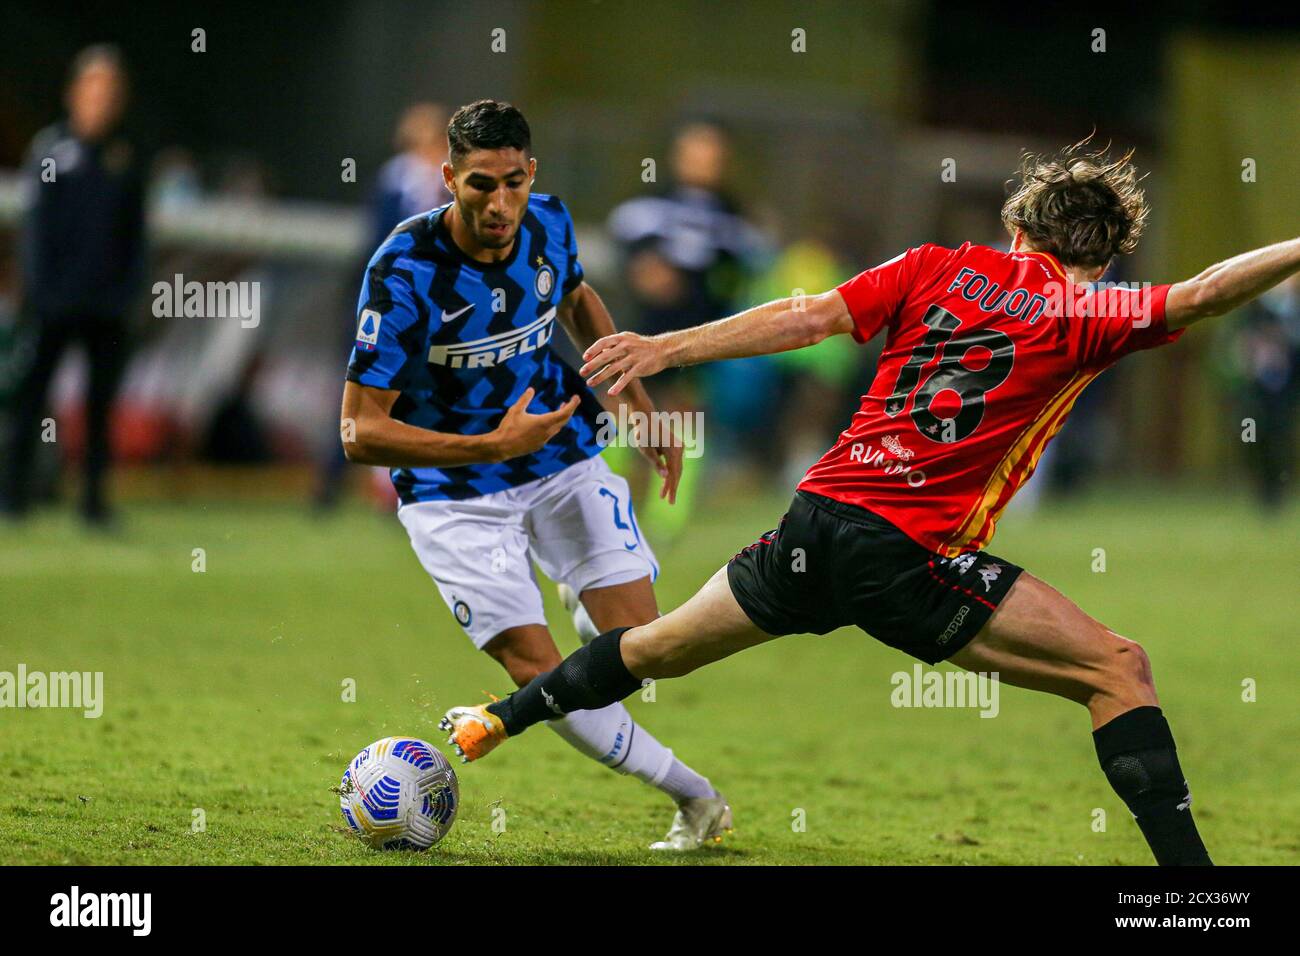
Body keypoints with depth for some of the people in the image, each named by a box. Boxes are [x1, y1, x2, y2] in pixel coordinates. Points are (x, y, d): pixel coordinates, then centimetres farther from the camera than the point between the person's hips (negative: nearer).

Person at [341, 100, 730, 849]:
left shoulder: (549, 225, -11)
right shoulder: (403, 273, -27)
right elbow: (360, 432, -26)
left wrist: (639, 402, 10)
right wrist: (490, 447, -34)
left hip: (562, 454, 4)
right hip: (454, 491, -4)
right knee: (540, 674, -14)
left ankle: (593, 618, 32)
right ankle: (694, 795, 3)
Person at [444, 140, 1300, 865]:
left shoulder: (940, 267, 11)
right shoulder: (1084, 316, -2)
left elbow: (812, 318, 3)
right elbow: (1202, 295, -17)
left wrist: (667, 347, 2)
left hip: (819, 513, 6)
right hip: (909, 557, -6)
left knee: (662, 647, 28)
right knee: (1118, 670, -4)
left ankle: (498, 721, 44)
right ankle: (1185, 858, -16)